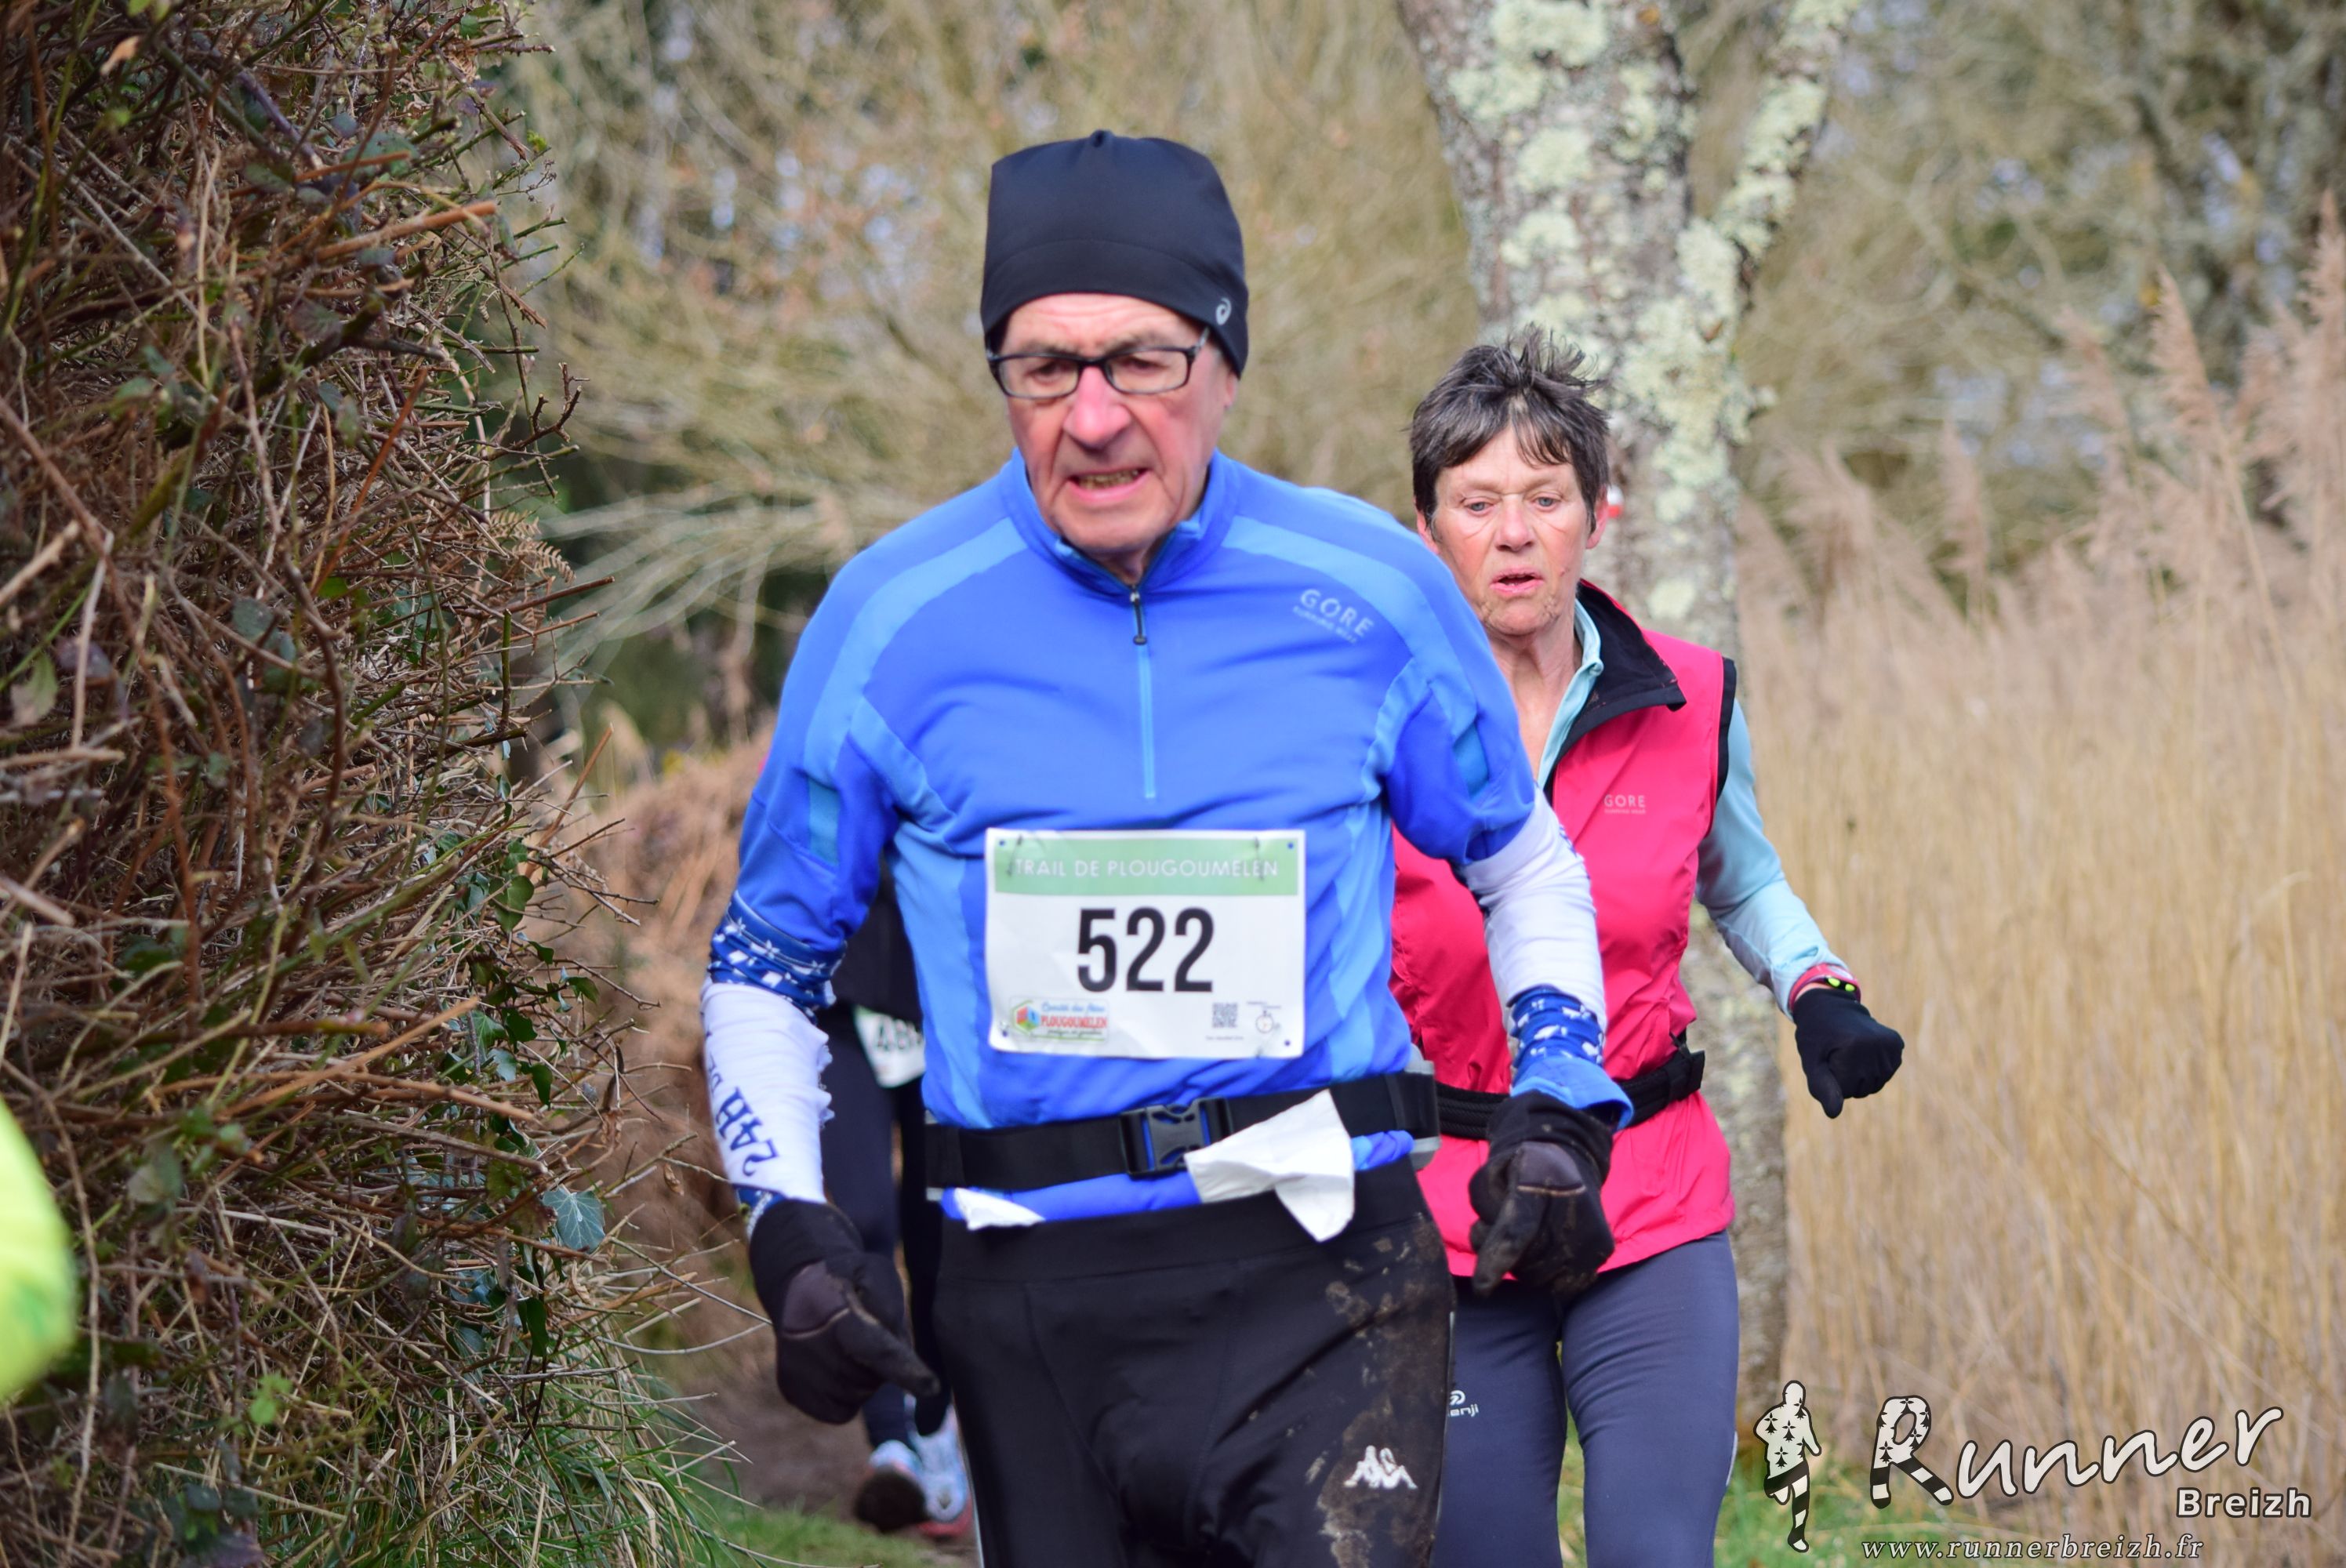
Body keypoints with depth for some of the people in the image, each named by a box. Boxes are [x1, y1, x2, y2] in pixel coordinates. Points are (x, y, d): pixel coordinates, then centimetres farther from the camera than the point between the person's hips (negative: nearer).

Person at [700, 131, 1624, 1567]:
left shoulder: (1371, 595, 2)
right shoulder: (894, 622, 0)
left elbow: (1527, 865, 19)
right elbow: (766, 962, 11)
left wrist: (1563, 1097, 6)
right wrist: (789, 1225, -2)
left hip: (1319, 1270, -1)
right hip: (1030, 1293, 1)